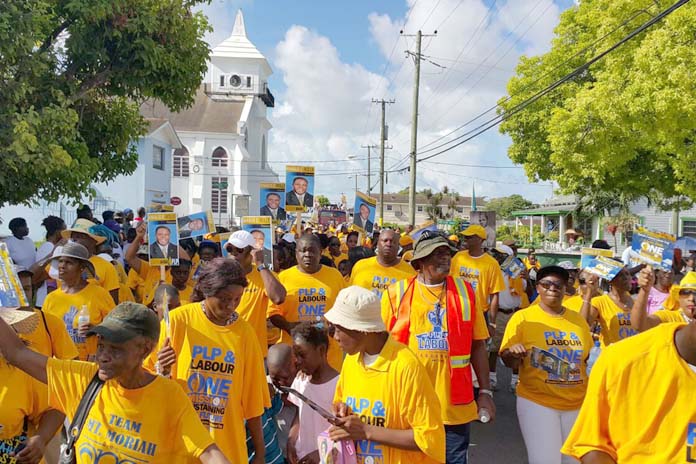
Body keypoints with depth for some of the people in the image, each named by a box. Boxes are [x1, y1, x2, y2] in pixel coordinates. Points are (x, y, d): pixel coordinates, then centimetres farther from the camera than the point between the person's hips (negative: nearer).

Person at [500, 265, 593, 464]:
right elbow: (508, 361, -8)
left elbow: (589, 357, 19)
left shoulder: (578, 319, 7)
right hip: (537, 402, -4)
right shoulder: (523, 317, -7)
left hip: (577, 403, 5)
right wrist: (514, 354, -28)